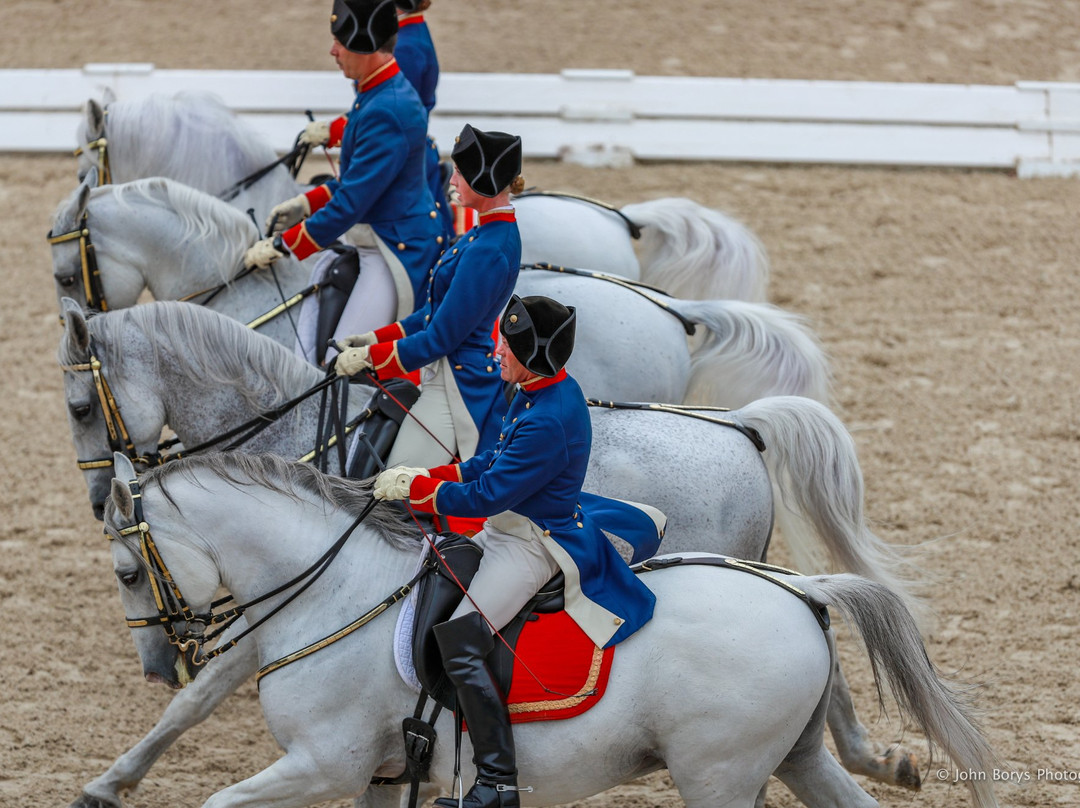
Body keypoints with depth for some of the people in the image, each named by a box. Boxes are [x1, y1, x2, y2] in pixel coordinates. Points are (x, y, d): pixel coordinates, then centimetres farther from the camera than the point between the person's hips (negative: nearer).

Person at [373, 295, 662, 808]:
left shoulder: (548, 423, -27)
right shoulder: (540, 393, 5)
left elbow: (487, 495, -23)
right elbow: (496, 462, 16)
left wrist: (415, 489, -13)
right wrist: (427, 477, 7)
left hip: (532, 546, -11)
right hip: (509, 531, 11)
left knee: (459, 644, -21)